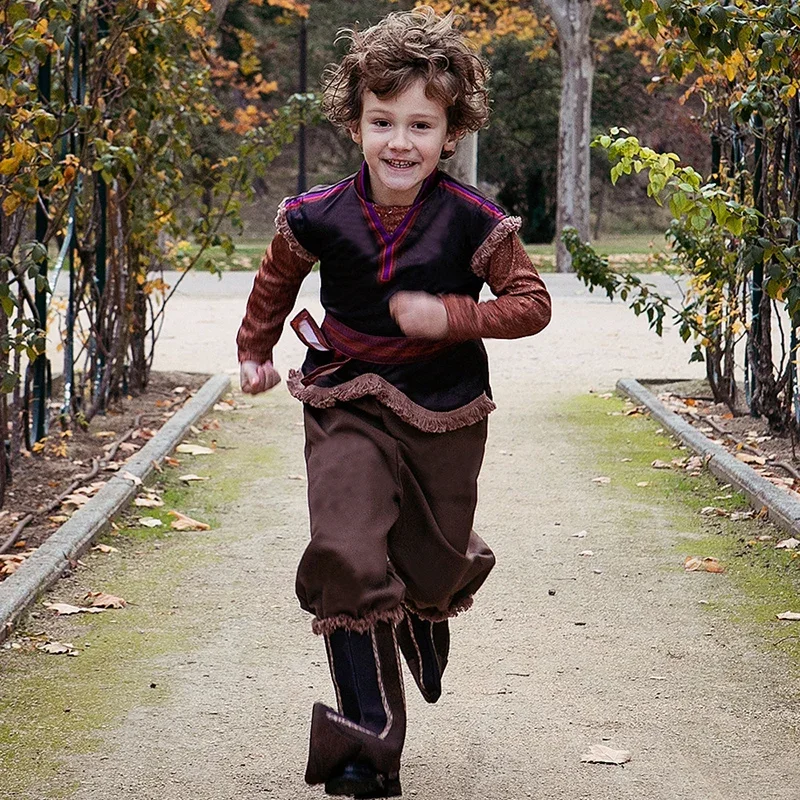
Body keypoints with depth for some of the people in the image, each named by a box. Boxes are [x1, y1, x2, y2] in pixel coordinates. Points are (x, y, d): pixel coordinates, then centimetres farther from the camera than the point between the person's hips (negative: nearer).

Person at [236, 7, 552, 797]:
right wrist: (255, 352, 23)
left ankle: (426, 616, 57)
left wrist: (452, 316, -23)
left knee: (433, 568, 15)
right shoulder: (319, 217, -10)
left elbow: (531, 303, -8)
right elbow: (276, 279, 12)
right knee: (346, 560, -19)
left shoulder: (472, 220, -15)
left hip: (444, 412, 0)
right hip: (347, 407, 0)